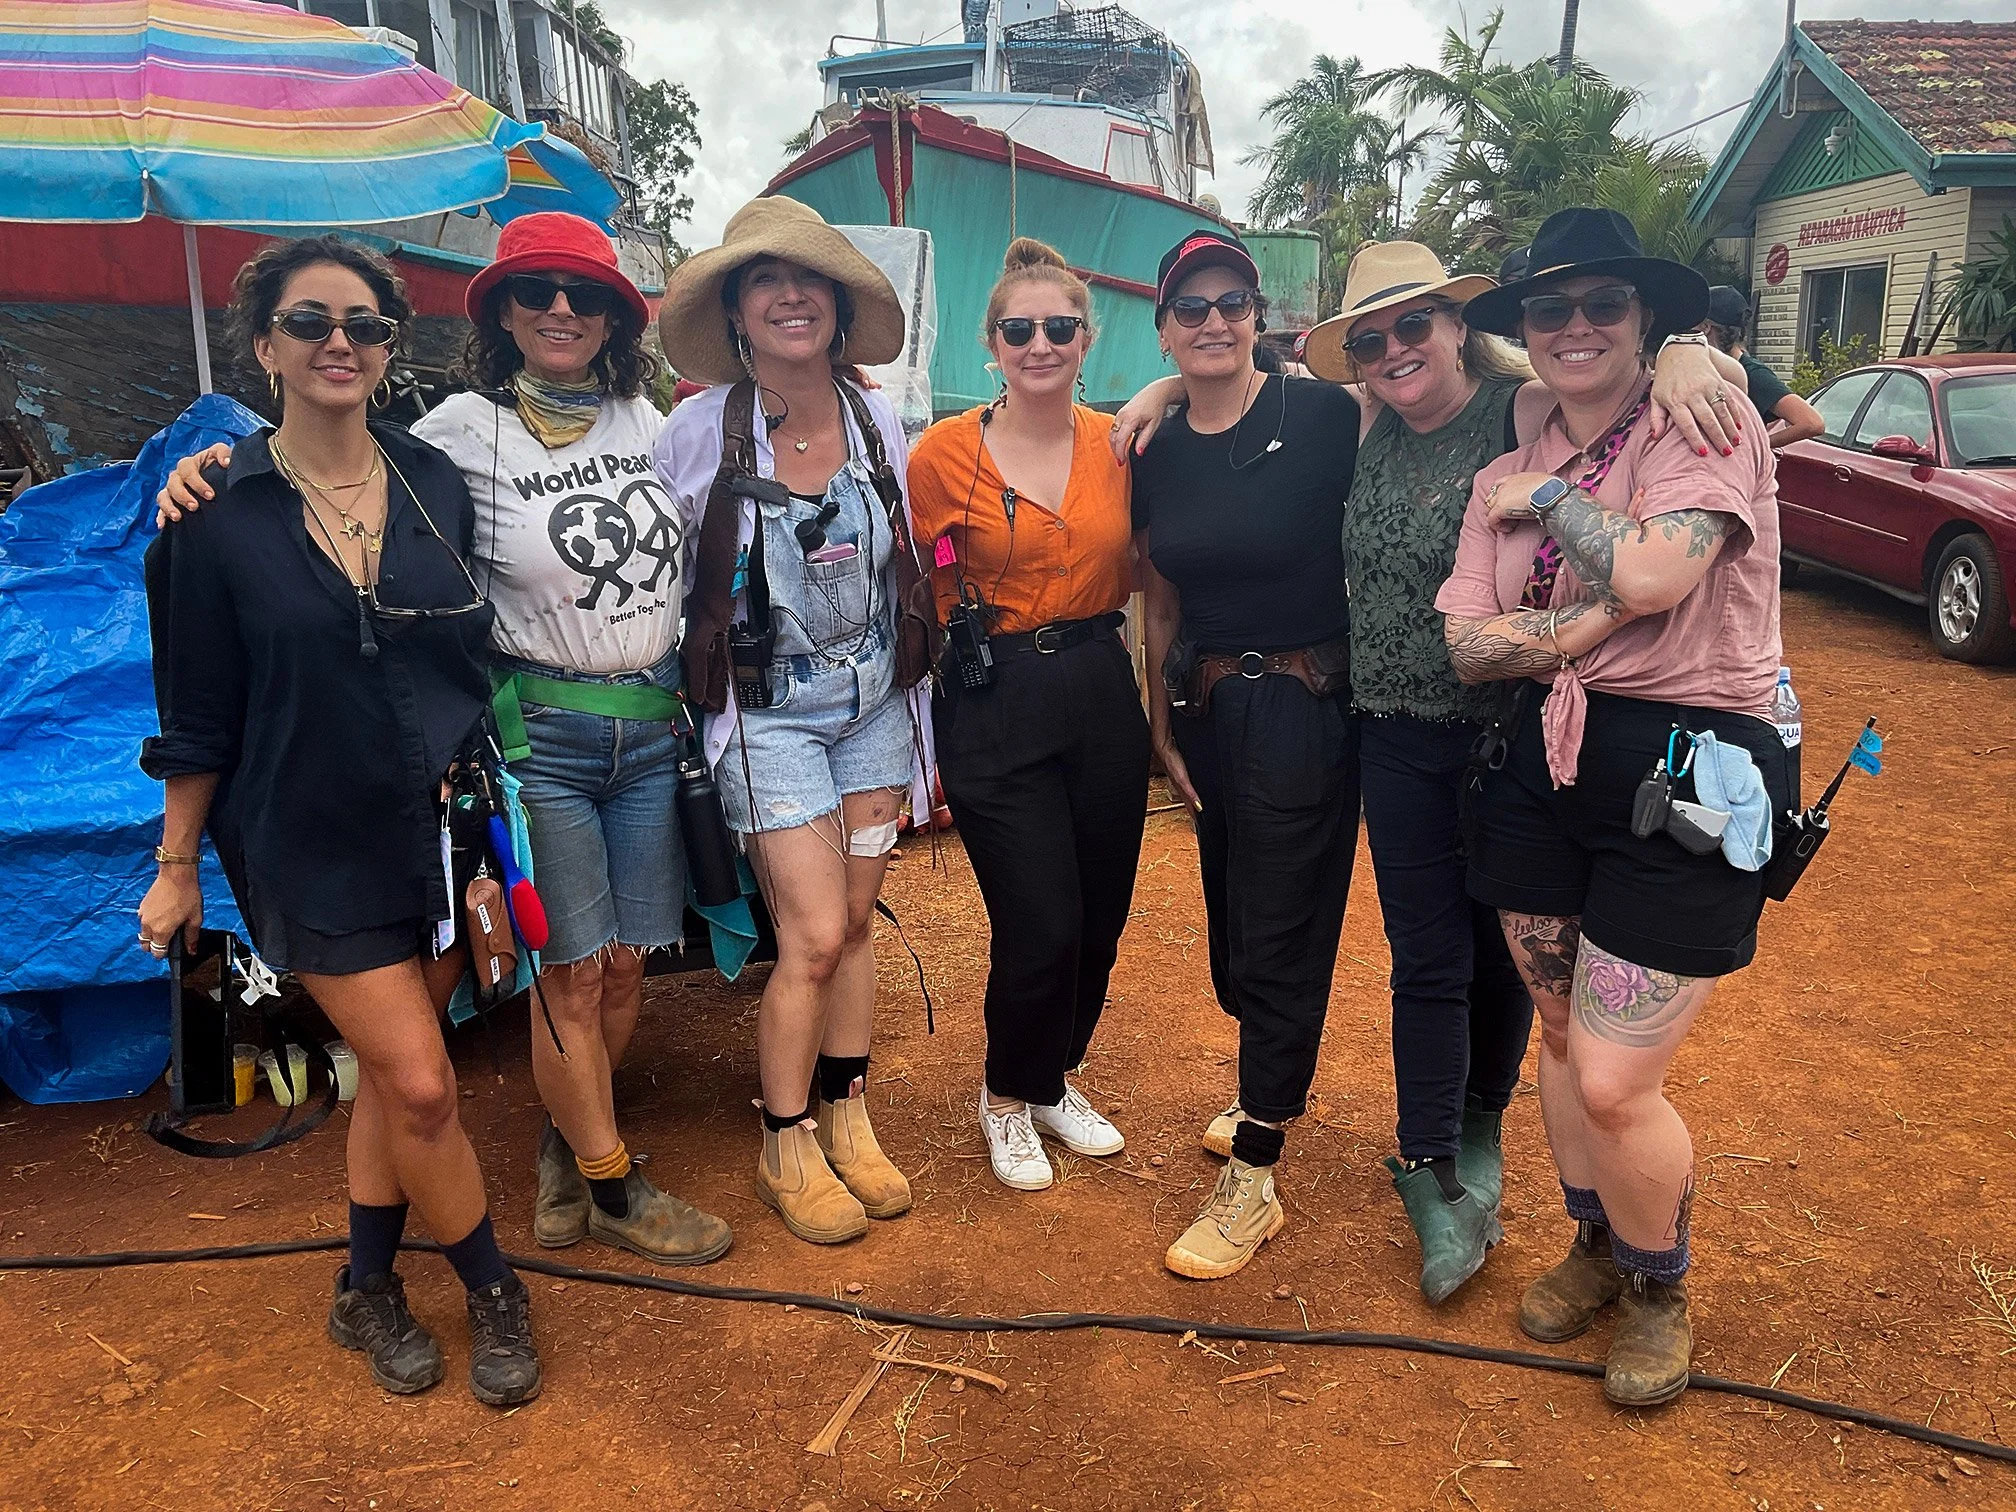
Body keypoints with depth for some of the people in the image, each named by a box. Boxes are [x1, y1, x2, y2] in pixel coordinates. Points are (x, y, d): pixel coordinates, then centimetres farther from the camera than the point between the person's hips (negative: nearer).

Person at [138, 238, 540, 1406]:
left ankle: (369, 1289, 34)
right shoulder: (222, 515, -7)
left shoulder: (437, 485, 1)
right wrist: (177, 866, 2)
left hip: (443, 826, 3)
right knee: (420, 1084, -3)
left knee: (397, 1068, 13)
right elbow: (200, 713, -2)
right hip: (316, 841, -3)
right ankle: (494, 1293, 21)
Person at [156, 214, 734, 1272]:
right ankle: (611, 1185, 23)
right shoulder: (463, 432, -6)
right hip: (537, 733, -4)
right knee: (570, 972, 3)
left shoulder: (645, 422, 7)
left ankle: (567, 1142, 35)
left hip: (651, 726, 4)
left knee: (624, 965, 10)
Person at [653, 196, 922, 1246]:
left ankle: (847, 1118, 29)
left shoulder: (877, 420, -1)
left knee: (855, 920, 10)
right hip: (767, 715, -4)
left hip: (871, 704, 4)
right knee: (814, 935, -5)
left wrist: (892, 668, 11)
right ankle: (786, 1148, 17)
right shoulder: (700, 430, -12)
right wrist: (704, 677, -1)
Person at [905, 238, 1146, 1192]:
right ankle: (1008, 1097, 27)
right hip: (994, 708, -4)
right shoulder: (944, 452, -7)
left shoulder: (1119, 444, 4)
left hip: (1103, 693, 5)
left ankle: (1054, 1080, 40)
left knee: (1100, 918, 13)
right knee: (1040, 930, -4)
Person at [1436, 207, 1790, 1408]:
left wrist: (1546, 497, -8)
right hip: (1546, 760, 6)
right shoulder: (1509, 474, 9)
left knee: (1614, 1080, -4)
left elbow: (1651, 572, -25)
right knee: (1565, 1039, 16)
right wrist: (1604, 620, -15)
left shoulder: (1706, 421, -7)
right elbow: (1466, 644, -2)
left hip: (1687, 774, -5)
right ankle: (1598, 1244, 43)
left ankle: (1661, 1290, 27)